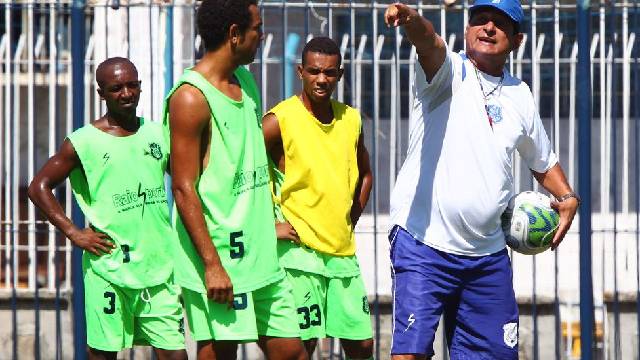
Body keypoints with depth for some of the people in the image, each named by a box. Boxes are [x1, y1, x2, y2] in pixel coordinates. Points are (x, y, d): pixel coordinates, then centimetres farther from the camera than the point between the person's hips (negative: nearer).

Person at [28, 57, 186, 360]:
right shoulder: (83, 142, -2)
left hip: (159, 266, 3)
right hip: (109, 268, -3)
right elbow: (39, 187, 0)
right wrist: (73, 233, -7)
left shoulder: (157, 134, 9)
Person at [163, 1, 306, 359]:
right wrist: (211, 265, -20)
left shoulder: (246, 81, 14)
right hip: (220, 261, -9)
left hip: (262, 256, 9)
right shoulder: (192, 97, -13)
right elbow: (184, 188, -16)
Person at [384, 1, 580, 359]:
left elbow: (544, 162, 27)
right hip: (424, 245, -5)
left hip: (489, 255, 5)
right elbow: (430, 43, -28)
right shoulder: (450, 71, -2)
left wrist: (567, 197, 7)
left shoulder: (520, 96, 12)